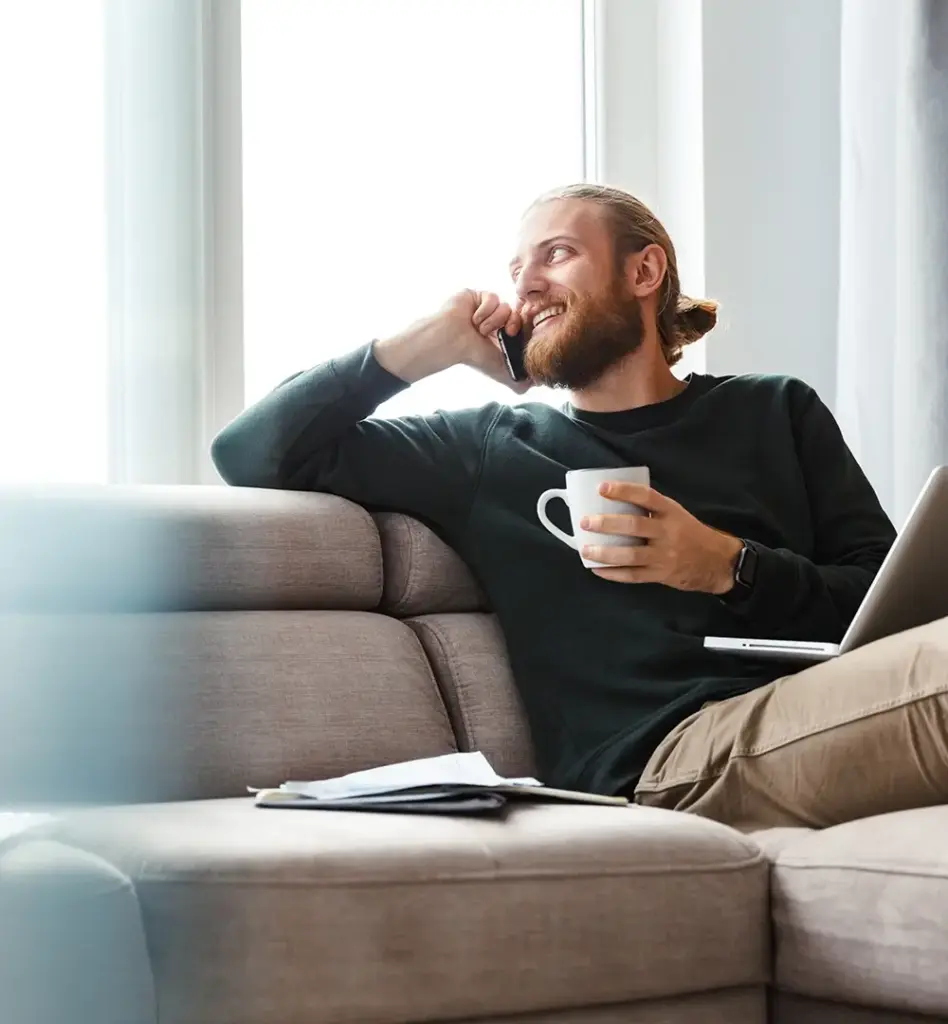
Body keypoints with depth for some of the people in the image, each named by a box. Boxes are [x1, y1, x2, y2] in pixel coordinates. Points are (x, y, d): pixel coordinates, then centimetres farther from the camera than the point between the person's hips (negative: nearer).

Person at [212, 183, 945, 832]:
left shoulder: (775, 413, 23)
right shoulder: (487, 448, 21)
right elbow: (254, 454, 17)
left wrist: (730, 568, -4)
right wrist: (428, 345, 14)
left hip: (801, 712, 3)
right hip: (656, 758, -3)